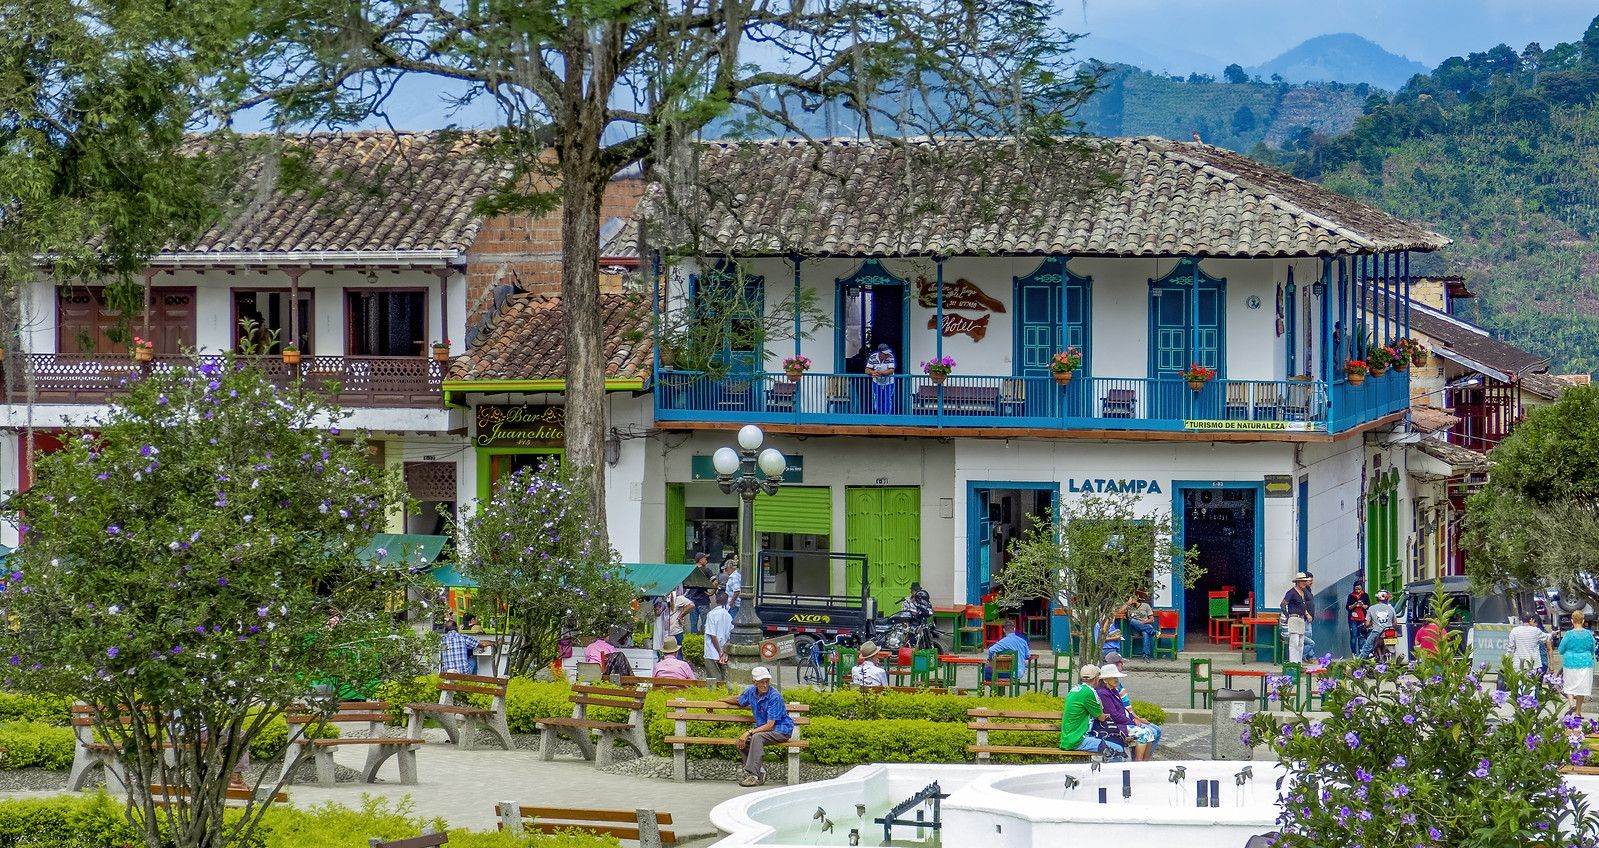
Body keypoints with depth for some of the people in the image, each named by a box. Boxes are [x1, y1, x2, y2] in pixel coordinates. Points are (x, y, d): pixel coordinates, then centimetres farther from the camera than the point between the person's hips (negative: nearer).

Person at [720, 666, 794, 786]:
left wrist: (749, 732, -29)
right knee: (739, 743, -12)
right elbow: (738, 700, 26)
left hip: (781, 730, -8)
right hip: (763, 728, 8)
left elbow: (769, 726, -24)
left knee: (757, 737, -35)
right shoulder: (752, 691, 0)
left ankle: (753, 775, -37)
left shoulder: (775, 697, -22)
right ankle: (760, 771, -3)